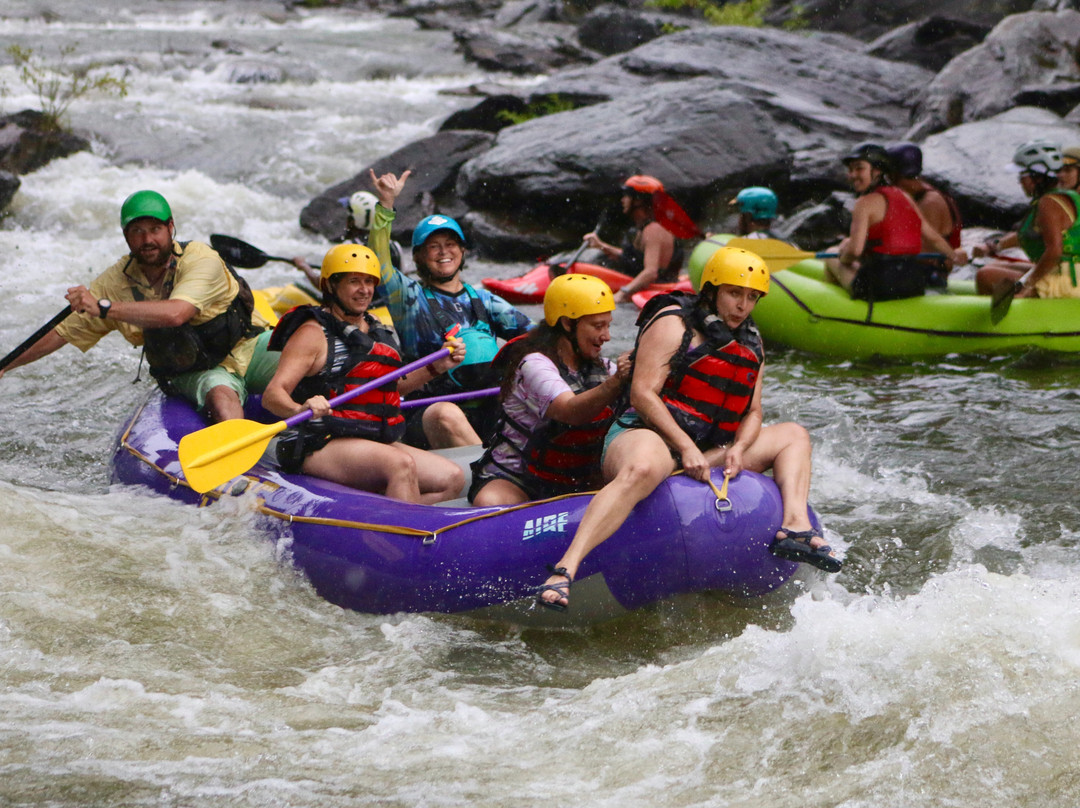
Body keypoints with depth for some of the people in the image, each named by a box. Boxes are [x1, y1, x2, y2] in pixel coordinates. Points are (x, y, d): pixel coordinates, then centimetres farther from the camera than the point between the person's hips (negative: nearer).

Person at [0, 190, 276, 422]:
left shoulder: (201, 260, -20)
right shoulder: (115, 282, -6)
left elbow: (175, 314, -38)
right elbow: (62, 332, 3)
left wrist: (104, 307, -41)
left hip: (249, 347, -1)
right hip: (191, 373, 2)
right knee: (220, 394, -34)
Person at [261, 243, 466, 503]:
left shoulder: (376, 331, 19)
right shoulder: (313, 333, -5)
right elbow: (272, 395, -16)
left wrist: (435, 368, 20)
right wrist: (301, 409, -38)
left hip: (375, 442, 8)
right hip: (320, 447, -8)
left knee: (452, 477, -9)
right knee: (401, 465, -33)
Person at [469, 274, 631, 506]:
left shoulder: (598, 368, 9)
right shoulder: (534, 364, -17)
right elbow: (571, 412, -34)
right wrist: (617, 382, -50)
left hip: (572, 483, 7)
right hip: (513, 479, -7)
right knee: (490, 505, -39)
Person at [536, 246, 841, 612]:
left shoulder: (750, 343, 18)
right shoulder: (673, 324, -6)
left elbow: (752, 413, 16)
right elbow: (642, 394, -15)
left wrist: (738, 449, -7)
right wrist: (686, 447, -23)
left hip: (701, 453, 8)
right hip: (646, 435, -8)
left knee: (794, 435, 9)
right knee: (644, 469, -45)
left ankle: (796, 526, -18)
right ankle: (565, 569, -56)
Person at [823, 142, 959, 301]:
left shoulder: (866, 203, -10)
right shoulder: (905, 198, 11)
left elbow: (855, 250, -19)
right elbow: (933, 237, 16)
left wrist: (844, 258, 4)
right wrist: (952, 256, 35)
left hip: (880, 288, -7)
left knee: (831, 258, 19)